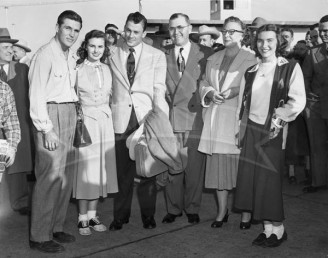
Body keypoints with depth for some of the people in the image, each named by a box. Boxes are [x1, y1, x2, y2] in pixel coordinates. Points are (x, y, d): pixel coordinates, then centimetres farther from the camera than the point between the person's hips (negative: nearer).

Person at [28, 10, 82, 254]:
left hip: (69, 115, 8)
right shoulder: (45, 55, -9)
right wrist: (47, 129, -16)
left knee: (66, 175, 11)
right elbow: (36, 96, -13)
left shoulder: (72, 57, 14)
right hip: (51, 115, -8)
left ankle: (56, 227, 24)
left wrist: (74, 114, 4)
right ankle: (40, 236, 3)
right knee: (50, 176, -7)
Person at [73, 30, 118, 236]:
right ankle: (83, 218, 12)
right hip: (85, 123, -5)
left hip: (105, 121, 5)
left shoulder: (106, 69, 8)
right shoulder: (77, 70, -7)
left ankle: (93, 215, 20)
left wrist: (104, 111, 9)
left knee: (100, 169, 8)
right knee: (85, 169, 0)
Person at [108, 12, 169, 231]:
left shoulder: (157, 56, 5)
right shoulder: (112, 55, 8)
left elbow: (159, 88, -1)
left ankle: (148, 215, 20)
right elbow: (109, 87, 5)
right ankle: (121, 215, 20)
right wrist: (108, 114, -6)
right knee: (123, 170, 6)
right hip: (121, 119, 1)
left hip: (147, 118, -1)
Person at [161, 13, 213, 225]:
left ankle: (192, 209, 22)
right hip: (170, 118, 1)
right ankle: (174, 209, 22)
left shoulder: (206, 54, 3)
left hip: (195, 118, -1)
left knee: (195, 167, 4)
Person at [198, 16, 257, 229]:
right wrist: (211, 93, -5)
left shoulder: (251, 58, 0)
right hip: (215, 119, 5)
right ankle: (222, 211, 19)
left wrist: (233, 92, -17)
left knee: (241, 166, -3)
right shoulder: (213, 59, 17)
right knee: (217, 165, 6)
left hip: (239, 118, -5)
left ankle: (246, 213, 10)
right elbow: (204, 84, 16)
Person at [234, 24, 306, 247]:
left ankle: (278, 229, 15)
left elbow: (298, 101, -11)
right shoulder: (250, 72, 13)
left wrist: (277, 119, -17)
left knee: (270, 179, -1)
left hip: (274, 132, -5)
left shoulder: (290, 68, -2)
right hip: (251, 130, 5)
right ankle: (268, 228, 15)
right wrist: (242, 130, 8)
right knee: (253, 178, 3)